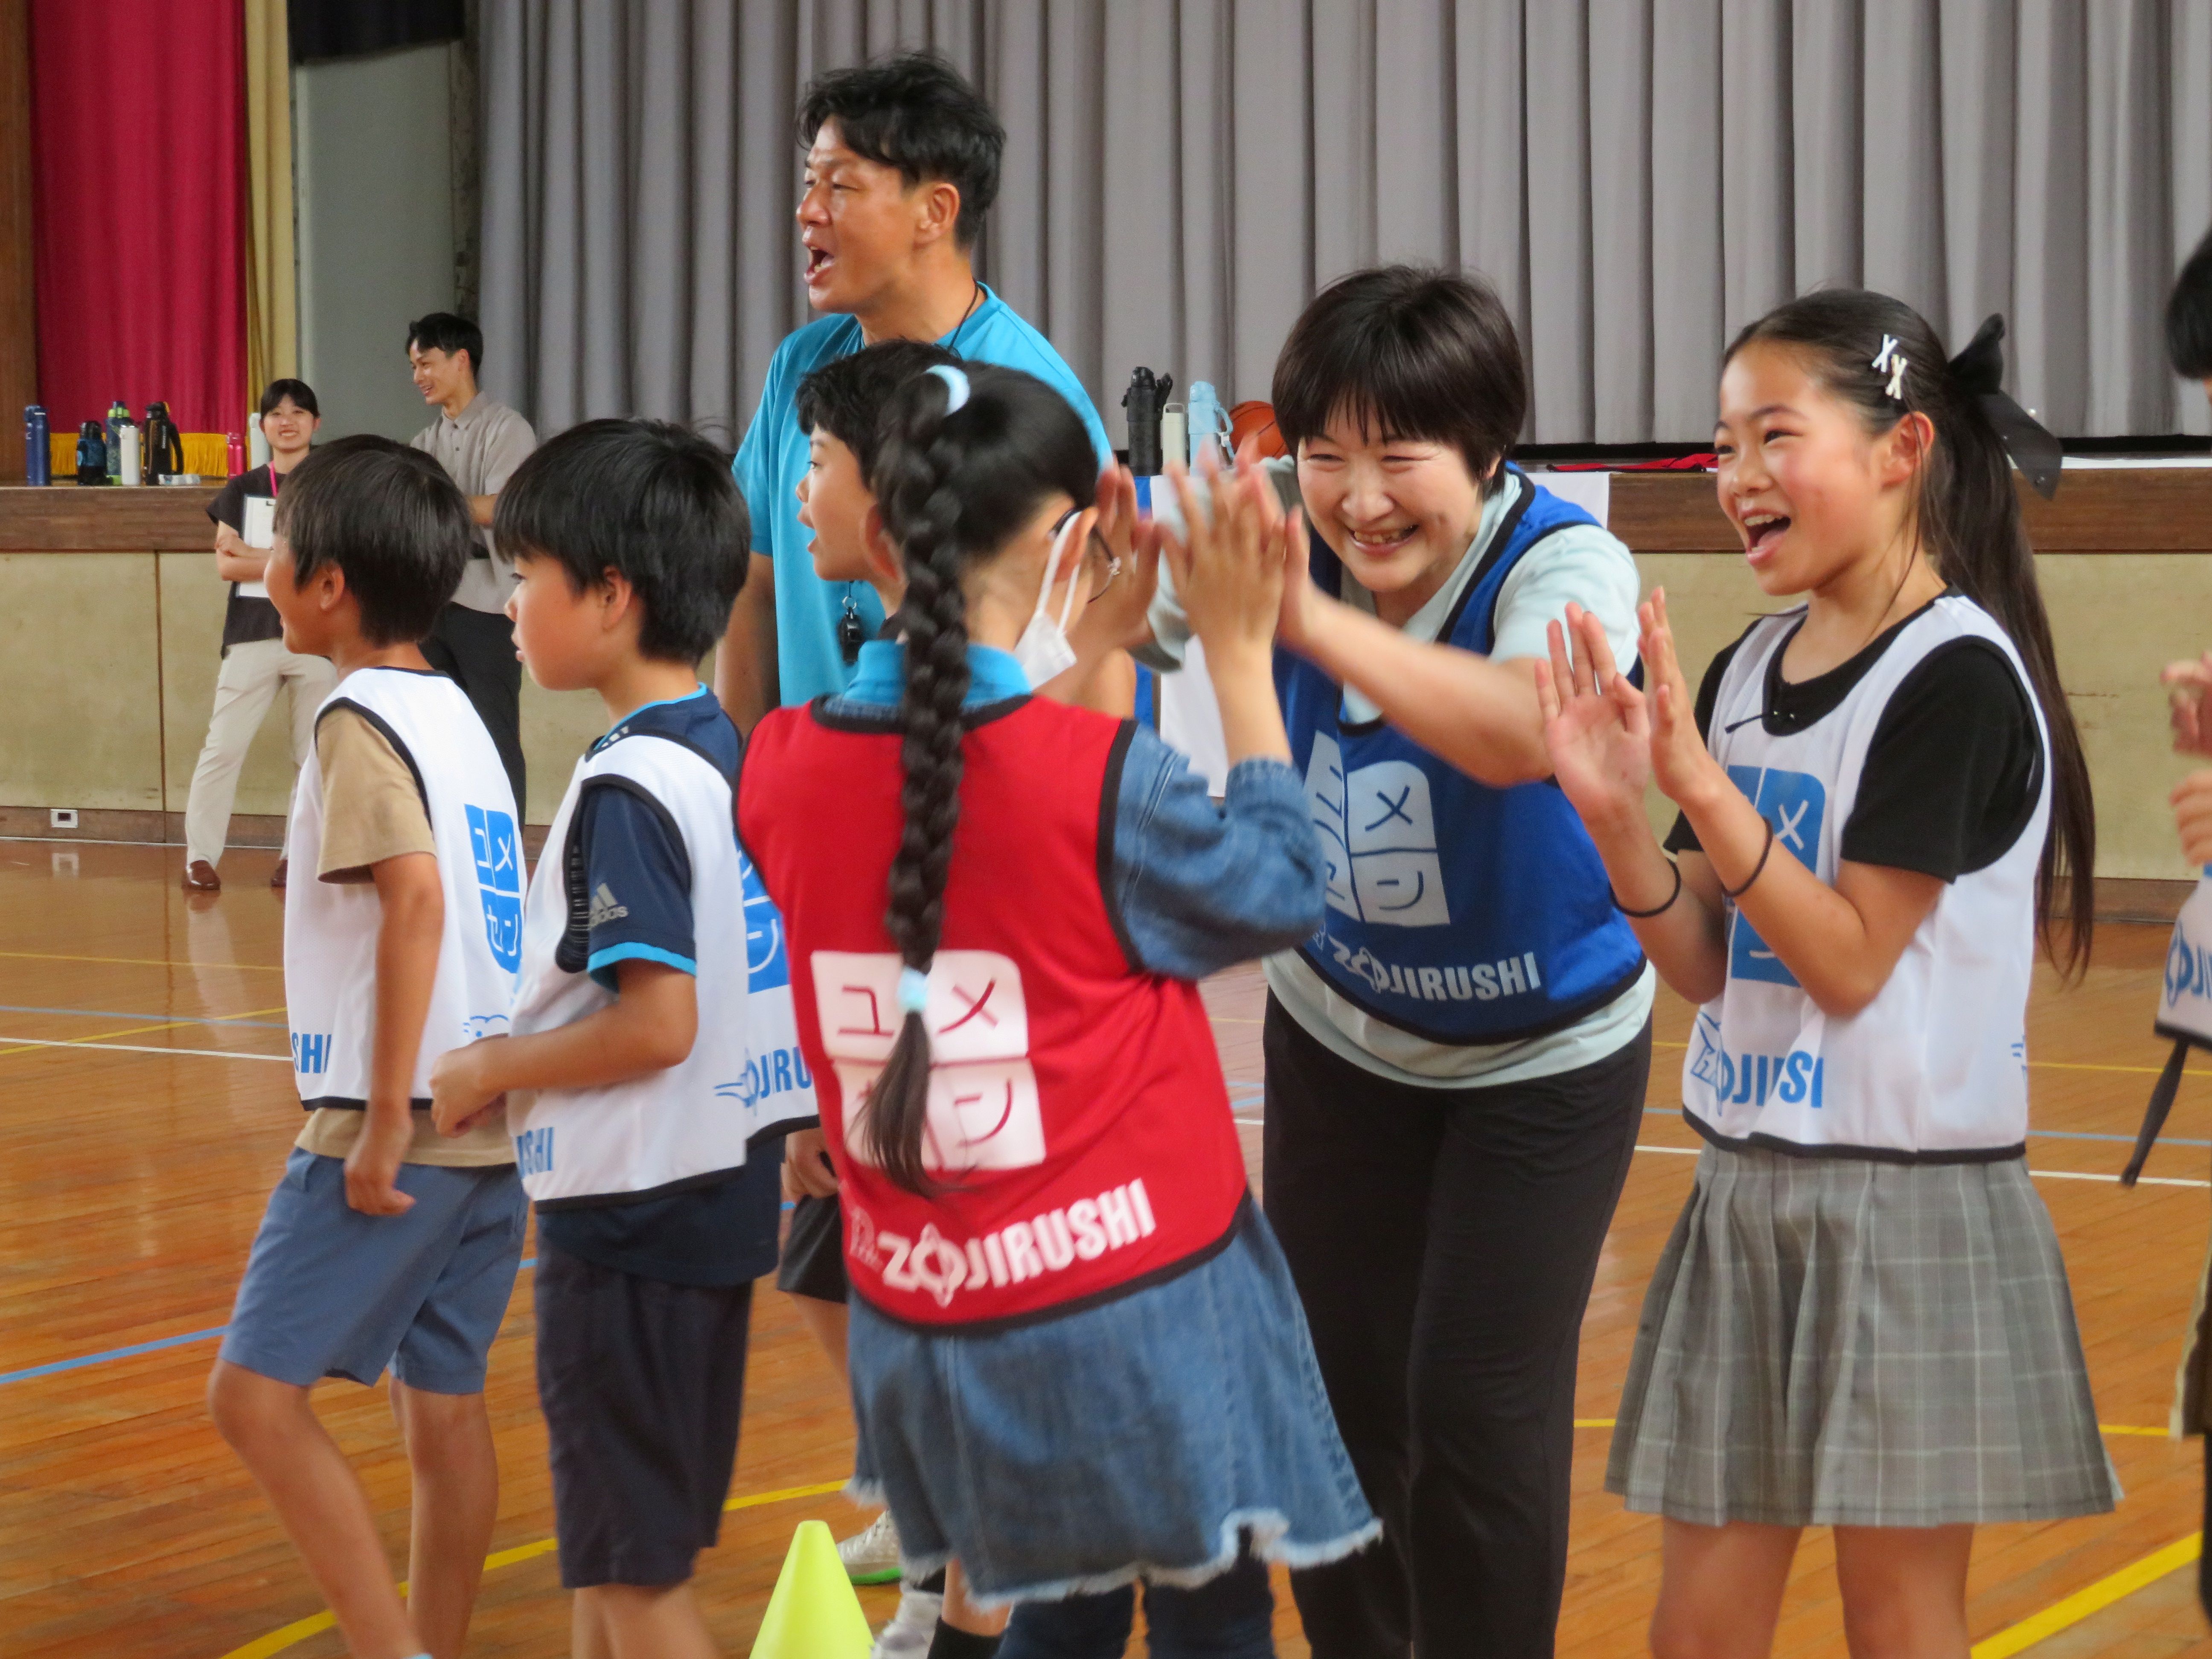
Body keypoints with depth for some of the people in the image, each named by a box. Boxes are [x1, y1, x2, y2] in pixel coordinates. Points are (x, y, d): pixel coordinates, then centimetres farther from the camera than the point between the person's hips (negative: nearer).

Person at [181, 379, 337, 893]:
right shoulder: (242, 491, 9)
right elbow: (227, 565, -2)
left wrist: (258, 556, -8)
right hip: (252, 634, 0)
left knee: (315, 752, 3)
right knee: (224, 746, -5)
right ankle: (201, 855, -1)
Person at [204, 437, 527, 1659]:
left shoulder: (362, 721, -11)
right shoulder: (456, 714, 14)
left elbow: (415, 897, -23)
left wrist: (383, 1119, -23)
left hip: (399, 1123, -9)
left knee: (256, 1392, -5)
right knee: (441, 1402, 13)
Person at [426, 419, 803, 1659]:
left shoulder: (627, 787, -20)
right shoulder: (731, 755, 8)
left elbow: (654, 1023, -26)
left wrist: (490, 1069, -12)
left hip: (632, 1217, -9)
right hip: (722, 1190, 9)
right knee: (615, 1551, 19)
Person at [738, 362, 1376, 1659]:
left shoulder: (786, 768, -4)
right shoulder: (1103, 776, -18)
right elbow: (1283, 893, -1)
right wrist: (1241, 653, 1)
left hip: (929, 1315, 5)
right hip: (1138, 1306, -5)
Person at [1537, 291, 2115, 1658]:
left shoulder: (1958, 676, -13)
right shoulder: (1745, 671, 8)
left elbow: (1850, 963, -16)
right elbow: (1708, 967, 7)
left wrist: (1703, 783, -22)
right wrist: (1617, 814, -9)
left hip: (1911, 1199, -7)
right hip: (1748, 1186, 7)